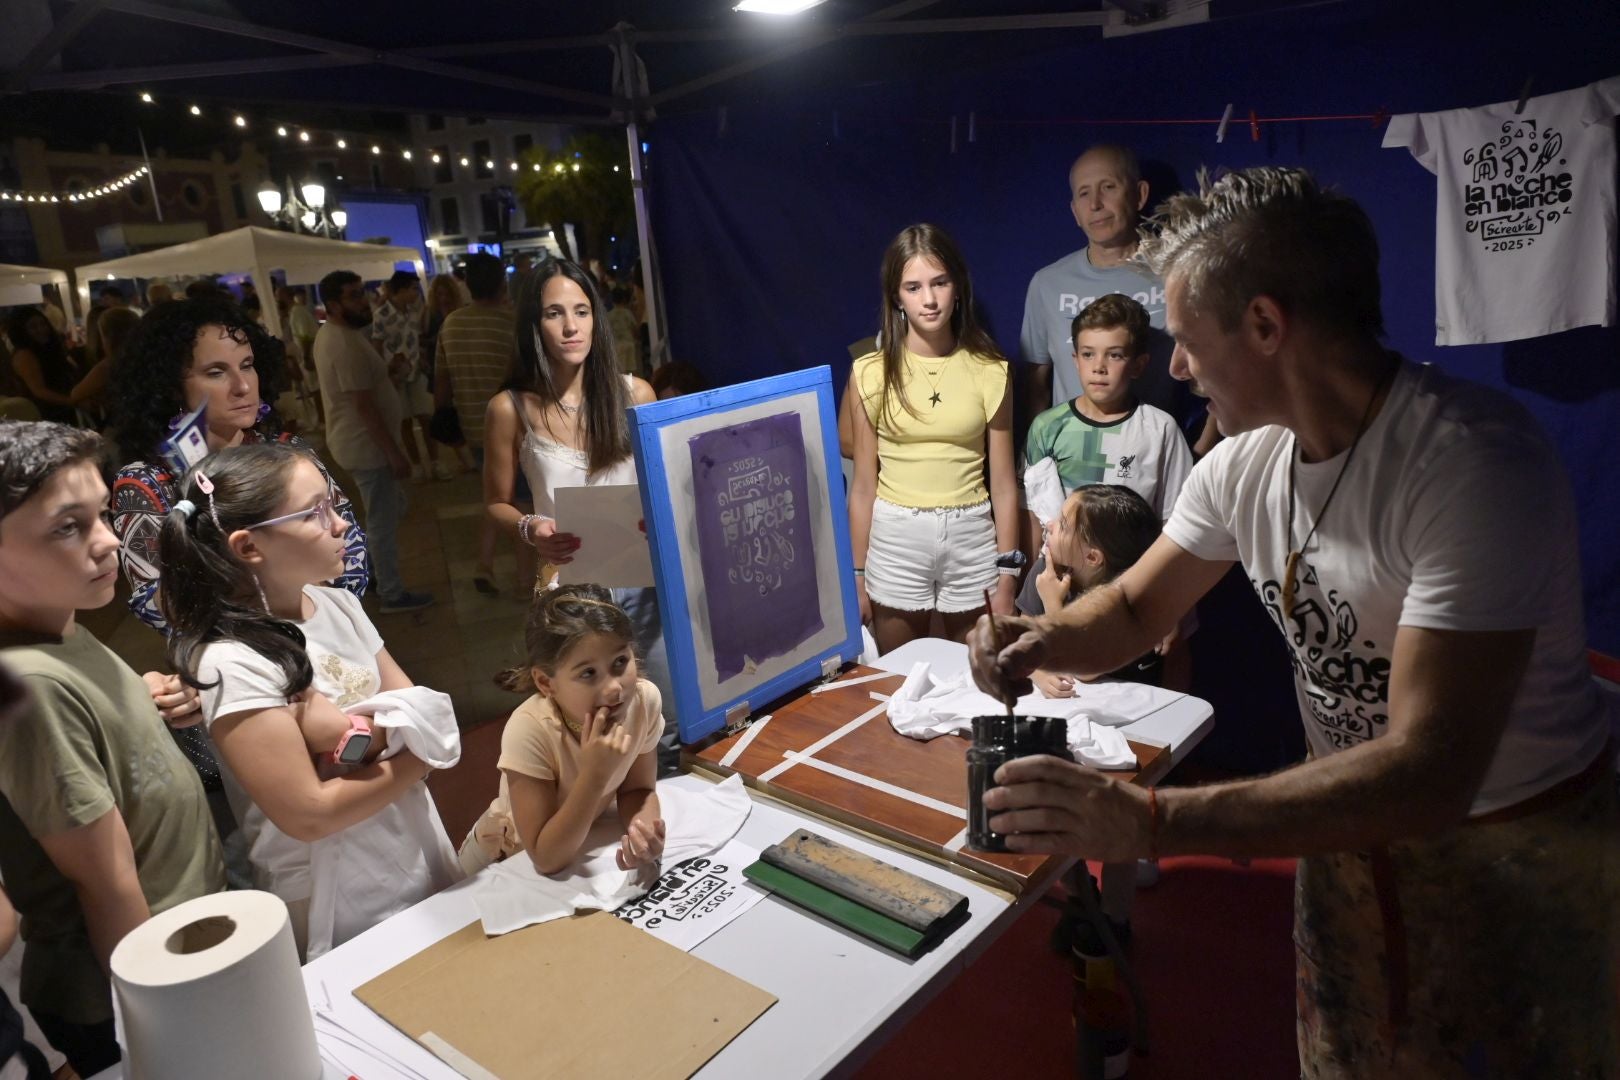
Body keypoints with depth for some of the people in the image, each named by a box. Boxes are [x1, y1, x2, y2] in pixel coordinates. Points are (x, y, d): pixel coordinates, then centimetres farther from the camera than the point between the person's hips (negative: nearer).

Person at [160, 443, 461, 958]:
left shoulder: (338, 605, -2)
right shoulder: (232, 662, -22)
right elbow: (309, 816, -23)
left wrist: (348, 728, -22)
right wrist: (419, 755, -13)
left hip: (423, 867, 6)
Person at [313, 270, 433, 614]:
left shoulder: (330, 334, 9)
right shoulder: (346, 343, -24)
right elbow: (365, 406, -26)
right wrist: (395, 453, -22)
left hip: (357, 441, 10)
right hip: (367, 444, -10)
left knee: (393, 506, 24)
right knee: (383, 520, 2)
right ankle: (393, 595, 15)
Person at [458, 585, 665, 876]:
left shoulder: (645, 700, -25)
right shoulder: (529, 730, -35)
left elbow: (636, 790, -9)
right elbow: (547, 859, -30)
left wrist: (643, 829, -30)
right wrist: (595, 774, -41)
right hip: (511, 855, -2)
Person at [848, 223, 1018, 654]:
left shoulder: (989, 371, -1)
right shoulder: (873, 373, -2)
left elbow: (1003, 483, 1)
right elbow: (863, 485, 1)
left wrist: (1007, 574, 0)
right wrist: (857, 575, 2)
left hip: (971, 537, 1)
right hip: (895, 538, 0)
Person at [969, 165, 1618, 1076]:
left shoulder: (1474, 463, -31)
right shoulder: (1245, 463, -10)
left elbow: (1430, 774, -36)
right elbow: (1136, 608, 2)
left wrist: (1149, 821, -43)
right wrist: (1046, 639, -21)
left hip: (1525, 853, -5)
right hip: (1358, 822, 6)